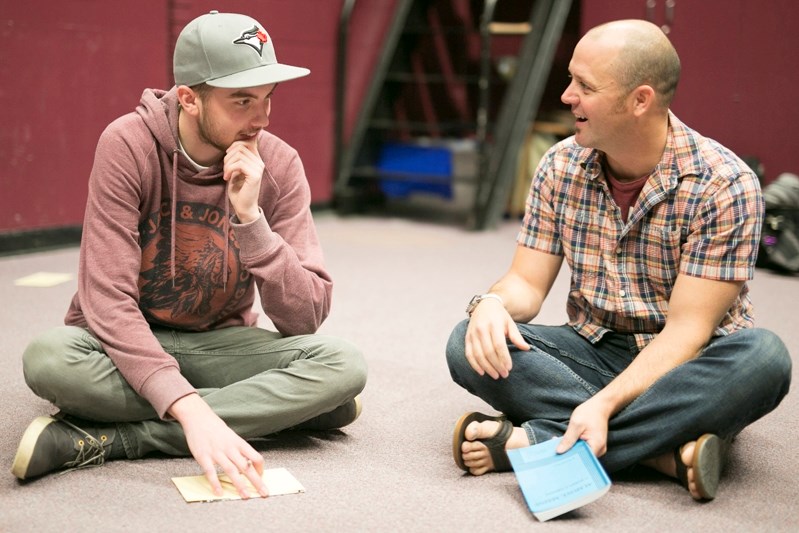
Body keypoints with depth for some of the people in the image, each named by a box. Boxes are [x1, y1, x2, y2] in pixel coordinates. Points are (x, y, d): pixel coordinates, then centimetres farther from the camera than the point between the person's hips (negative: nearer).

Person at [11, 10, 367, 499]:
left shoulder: (278, 164, -11)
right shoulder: (129, 146, -19)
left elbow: (306, 318, -14)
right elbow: (107, 299, -27)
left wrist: (250, 217, -28)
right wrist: (189, 407, -40)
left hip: (219, 342, 3)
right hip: (125, 341, -2)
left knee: (344, 365, -26)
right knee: (48, 357, -35)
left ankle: (102, 440, -27)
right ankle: (274, 407, -22)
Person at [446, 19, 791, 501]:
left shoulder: (724, 185, -16)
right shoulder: (562, 167, -2)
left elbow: (685, 330, -21)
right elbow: (527, 283, 0)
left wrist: (603, 405, -35)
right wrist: (492, 303, -25)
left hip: (683, 367, -3)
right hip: (595, 353, 3)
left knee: (761, 358, -36)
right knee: (470, 345, -22)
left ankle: (537, 439, -34)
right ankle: (669, 449, -29)